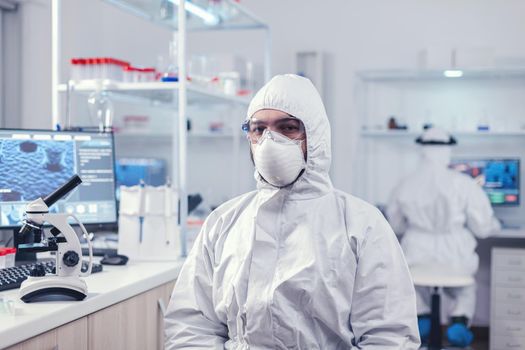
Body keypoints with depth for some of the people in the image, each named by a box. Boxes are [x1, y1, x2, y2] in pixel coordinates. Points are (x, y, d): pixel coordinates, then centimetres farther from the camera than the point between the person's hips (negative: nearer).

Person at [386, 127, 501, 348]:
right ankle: (459, 323, 11)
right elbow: (482, 227, -6)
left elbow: (395, 225, 11)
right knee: (466, 290, 34)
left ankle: (421, 317, 23)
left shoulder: (405, 185, -4)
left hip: (417, 256, 1)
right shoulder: (463, 183, -11)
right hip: (455, 259, -1)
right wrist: (494, 226, 18)